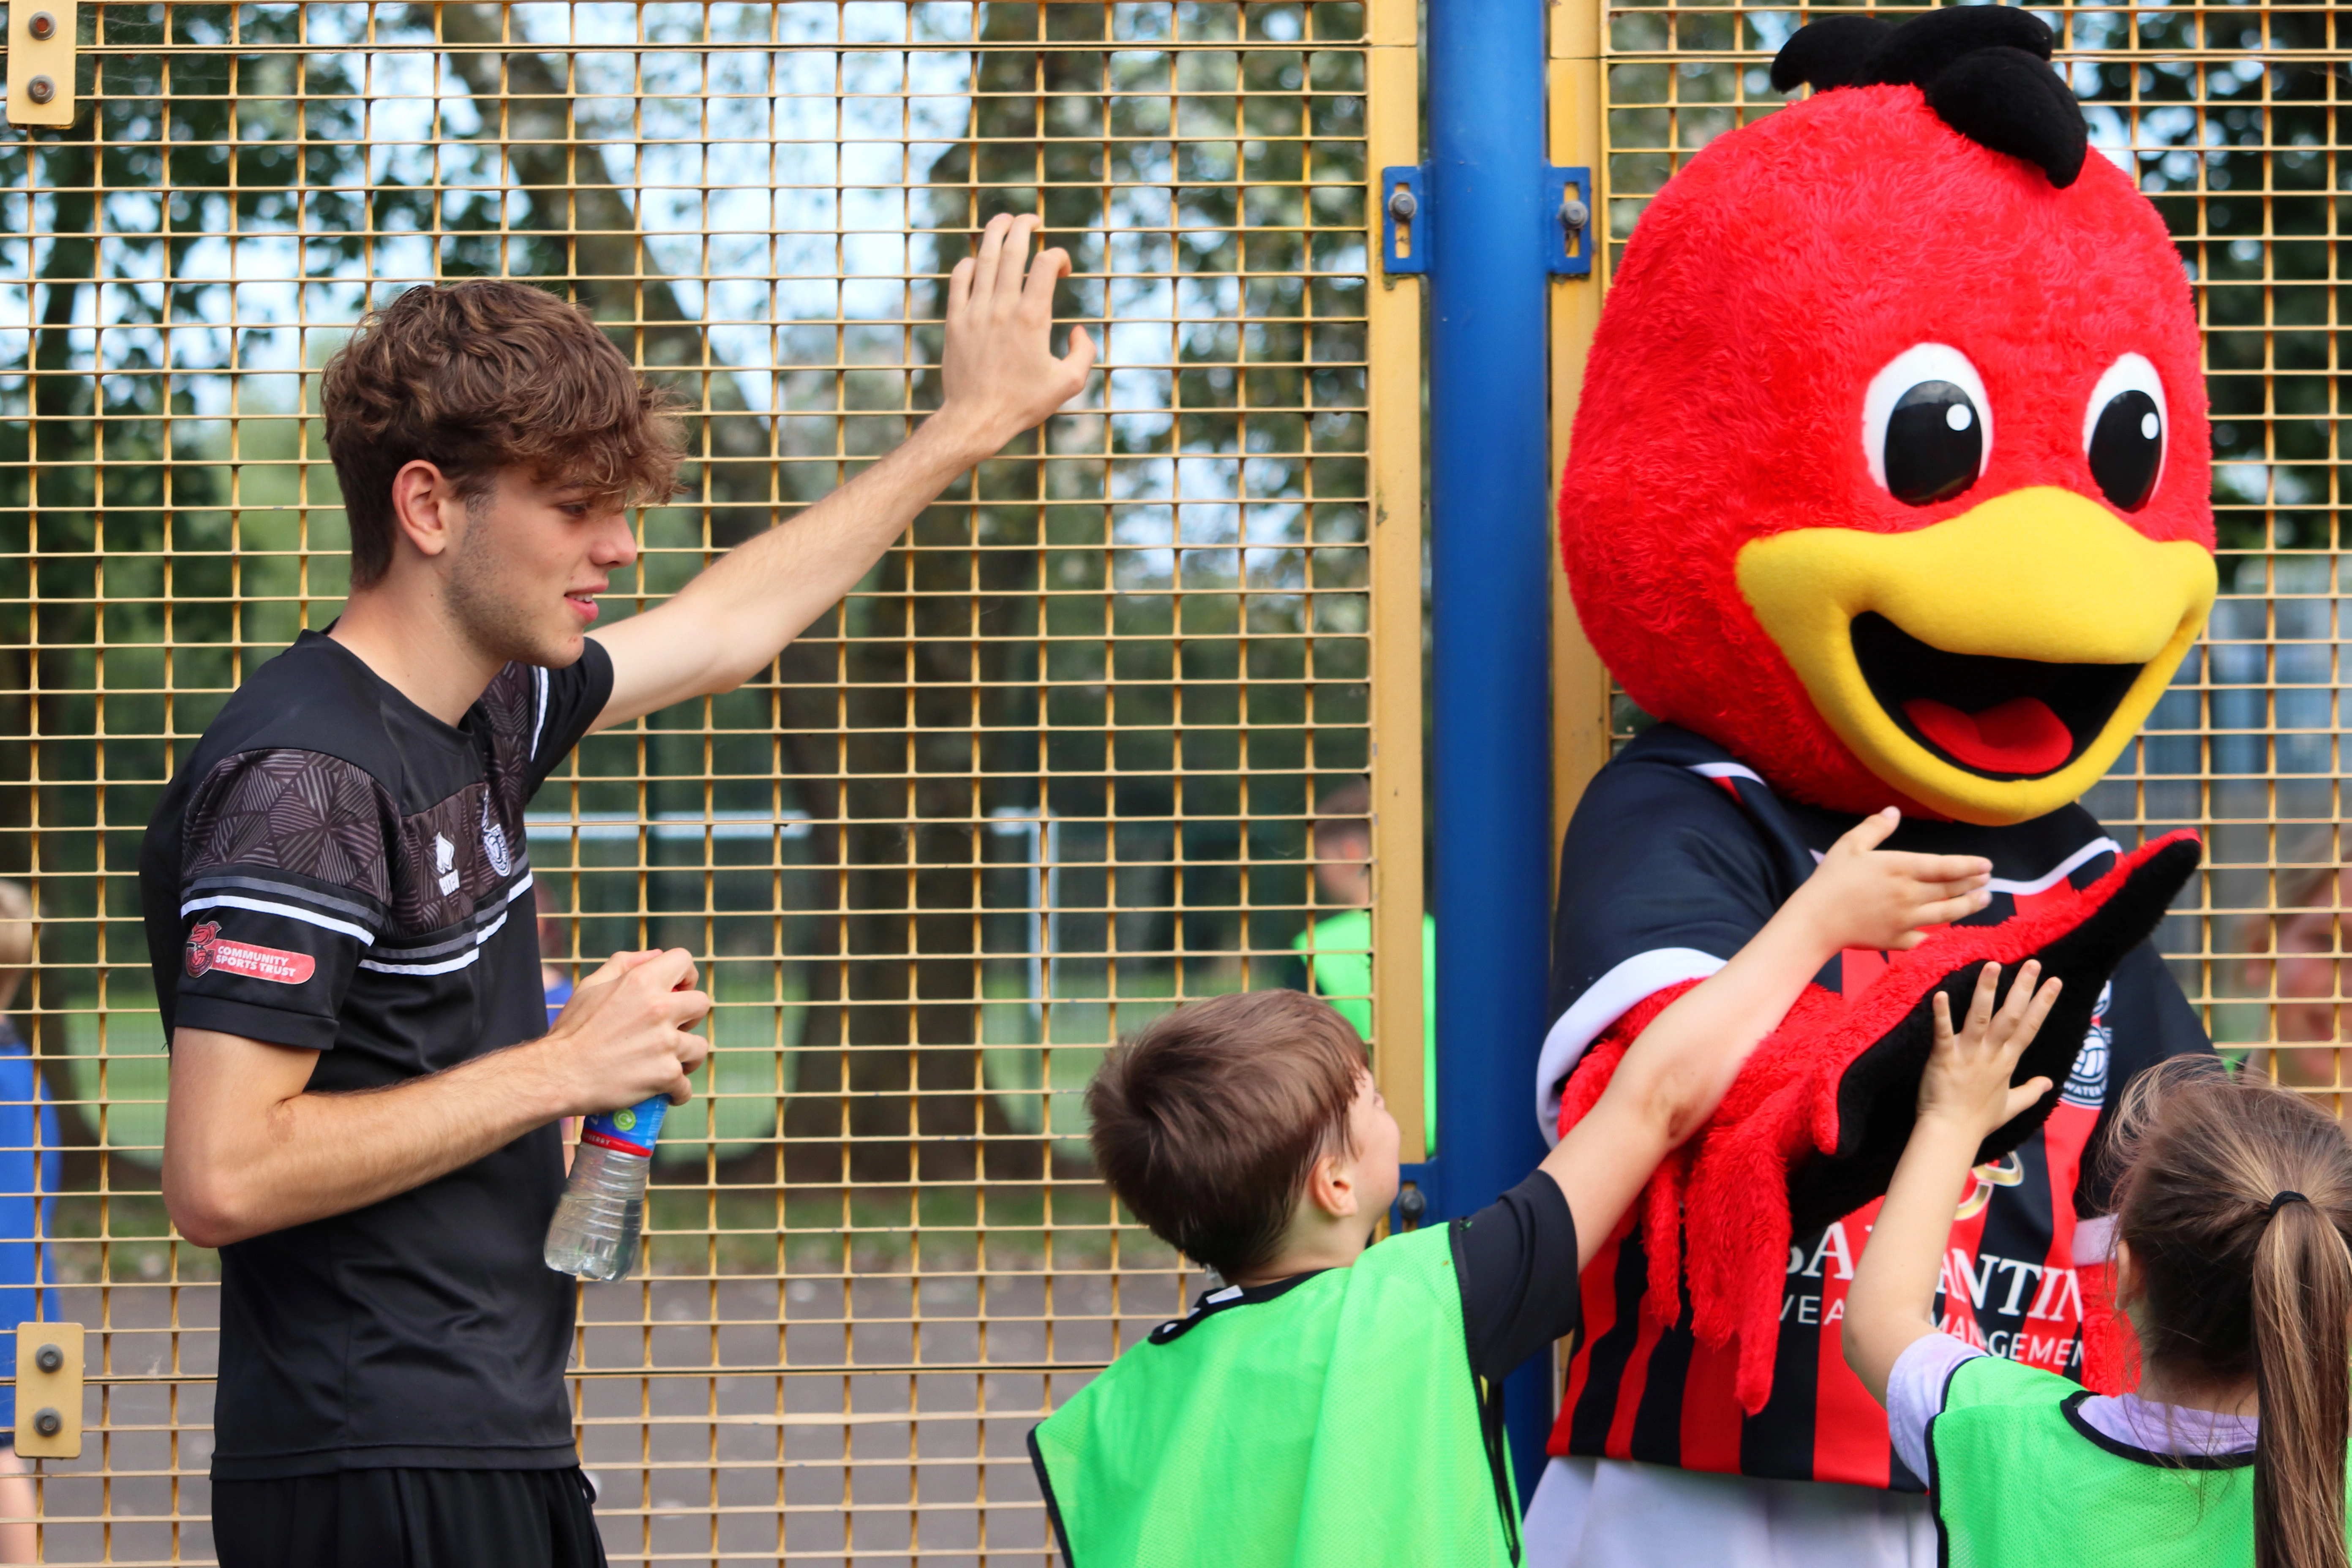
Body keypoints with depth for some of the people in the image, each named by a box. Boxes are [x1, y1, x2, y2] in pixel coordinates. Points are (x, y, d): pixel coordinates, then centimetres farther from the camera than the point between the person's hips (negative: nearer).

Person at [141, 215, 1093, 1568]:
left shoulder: (481, 715, 11)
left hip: (502, 1450, 9)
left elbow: (723, 631, 30)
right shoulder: (304, 779, -17)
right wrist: (563, 1069, -16)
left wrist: (969, 426, 36)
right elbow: (220, 1178, -24)